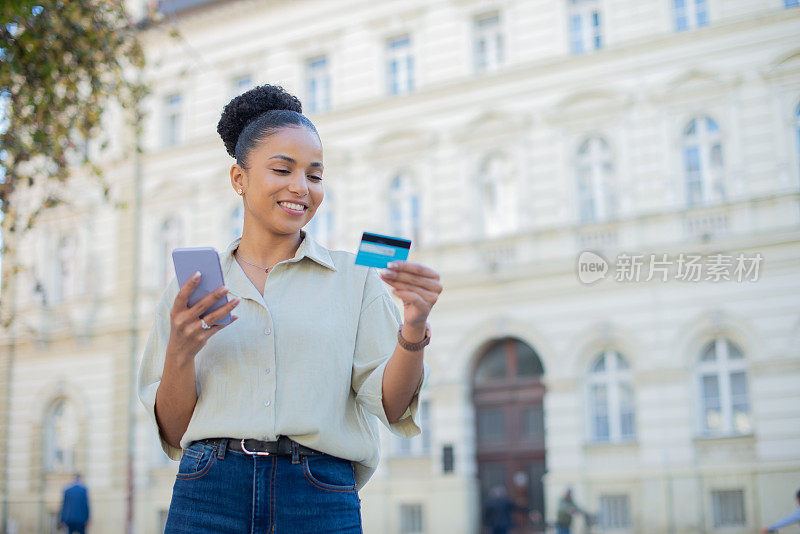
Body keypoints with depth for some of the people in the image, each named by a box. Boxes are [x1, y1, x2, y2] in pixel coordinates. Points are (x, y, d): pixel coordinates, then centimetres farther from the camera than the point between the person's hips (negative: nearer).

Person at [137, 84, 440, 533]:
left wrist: (414, 330, -18)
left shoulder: (354, 277, 7)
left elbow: (390, 406, -1)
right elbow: (173, 433, 8)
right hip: (210, 495, 1)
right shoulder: (191, 288, 10)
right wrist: (180, 353, -10)